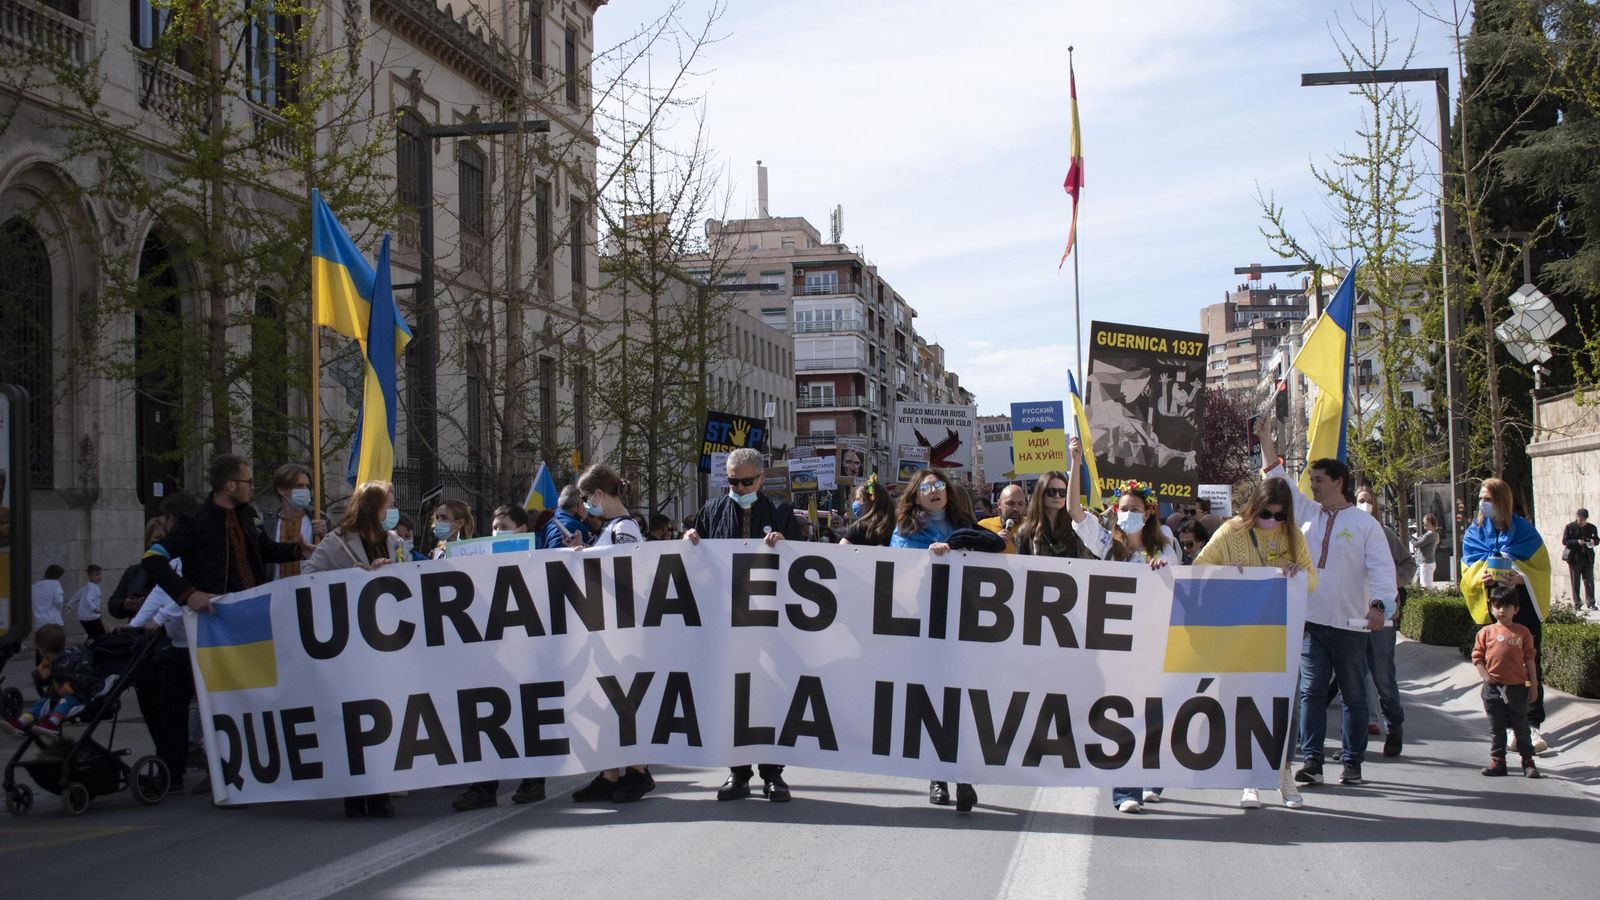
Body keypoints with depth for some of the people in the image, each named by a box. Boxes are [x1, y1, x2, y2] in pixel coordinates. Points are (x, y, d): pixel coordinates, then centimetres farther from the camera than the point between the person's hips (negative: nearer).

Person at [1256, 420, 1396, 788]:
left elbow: (1382, 567, -9)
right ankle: (1311, 760, 0)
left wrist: (1379, 604, -24)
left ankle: (1352, 762, 12)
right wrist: (1266, 441, 9)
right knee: (1311, 692, 0)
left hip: (1350, 624, -3)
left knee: (1354, 695, 5)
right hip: (1311, 621, 3)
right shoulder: (1307, 514, 11)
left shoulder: (1364, 523, -1)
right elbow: (1279, 480, 15)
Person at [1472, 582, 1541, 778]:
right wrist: (1485, 675, -9)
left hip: (1517, 686, -1)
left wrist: (1533, 683, 3)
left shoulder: (1522, 632, 1)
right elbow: (1477, 656, 4)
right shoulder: (1486, 632, 2)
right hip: (1493, 687, 1)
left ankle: (1528, 762, 16)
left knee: (1521, 726, 6)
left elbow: (1530, 658, 5)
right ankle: (1497, 761, 15)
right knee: (1496, 727, 8)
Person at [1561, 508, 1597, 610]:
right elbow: (1564, 541, -6)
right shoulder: (1569, 527, -2)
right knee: (1575, 583, 4)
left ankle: (1591, 603, 6)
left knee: (1589, 581, 1)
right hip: (1574, 558, -2)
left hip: (1588, 558, 2)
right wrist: (1577, 542, -20)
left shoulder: (1591, 527, 7)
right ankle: (1577, 603, 9)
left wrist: (1593, 541, -10)